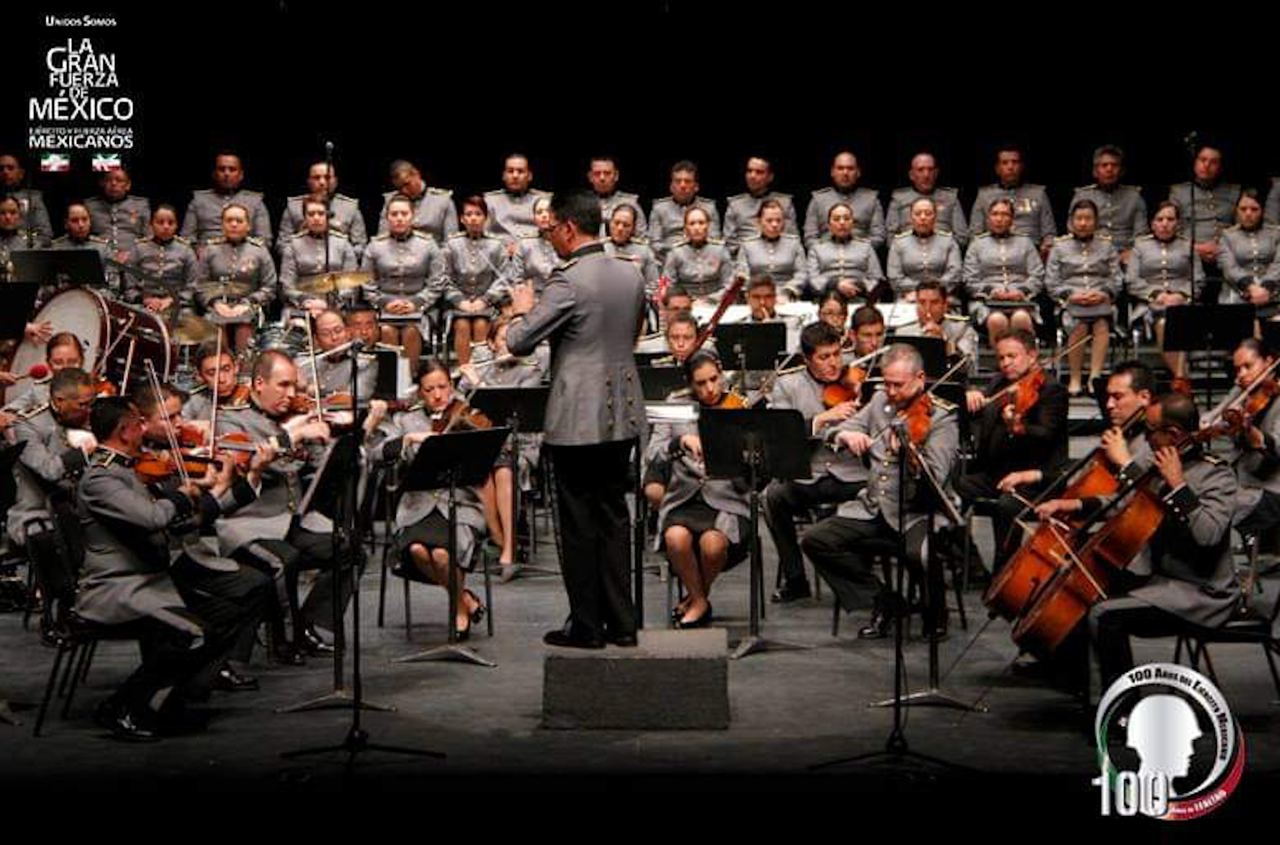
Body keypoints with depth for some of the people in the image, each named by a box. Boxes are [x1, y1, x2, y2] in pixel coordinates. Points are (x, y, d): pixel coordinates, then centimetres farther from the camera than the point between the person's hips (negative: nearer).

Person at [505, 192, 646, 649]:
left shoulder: (569, 282, -17)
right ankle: (620, 622, 16)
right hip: (623, 416, 7)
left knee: (579, 521, 2)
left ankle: (586, 625, 7)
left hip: (578, 419, -7)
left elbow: (518, 342, -16)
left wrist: (522, 309, 5)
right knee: (614, 515, 13)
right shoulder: (631, 275, 6)